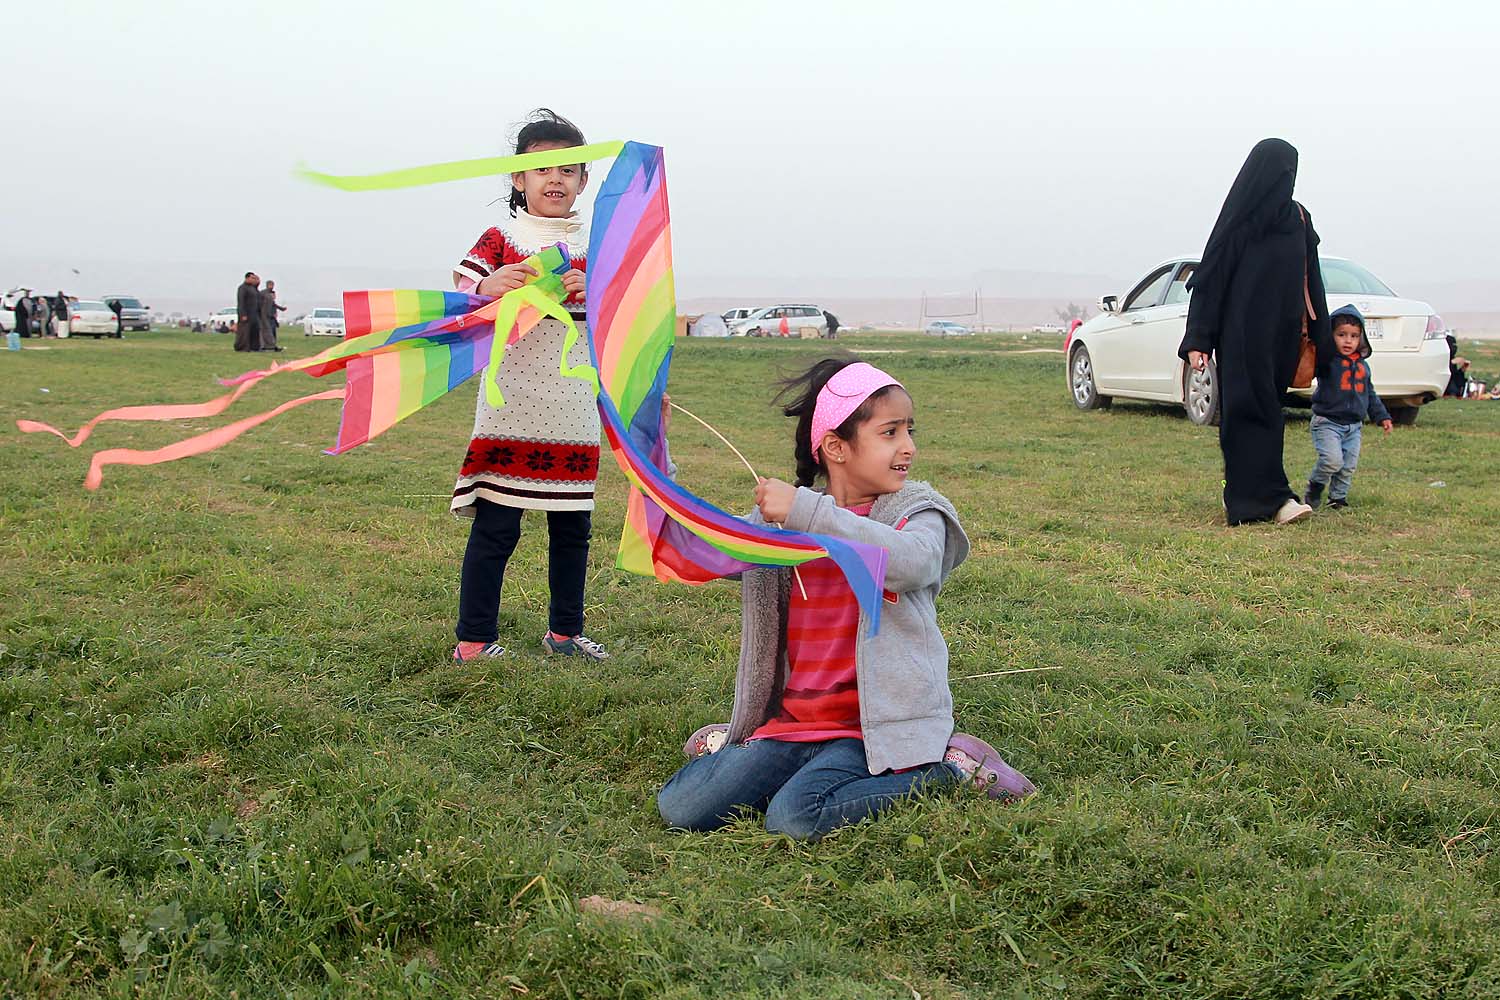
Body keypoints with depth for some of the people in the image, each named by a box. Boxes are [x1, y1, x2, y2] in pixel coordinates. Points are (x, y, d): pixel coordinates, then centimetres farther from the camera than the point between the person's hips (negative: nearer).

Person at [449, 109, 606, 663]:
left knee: (572, 525, 11)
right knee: (495, 525, -2)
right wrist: (489, 289, -27)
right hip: (510, 411, -3)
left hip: (574, 411, 4)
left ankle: (565, 630, 25)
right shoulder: (500, 238, 3)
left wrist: (593, 293, -16)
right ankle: (474, 640, 7)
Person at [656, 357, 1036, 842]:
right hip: (793, 719, 4)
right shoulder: (778, 518, 9)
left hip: (876, 724, -4)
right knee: (680, 807, -11)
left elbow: (913, 562, -27)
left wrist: (808, 512, -27)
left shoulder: (916, 511, -3)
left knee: (794, 817, -28)